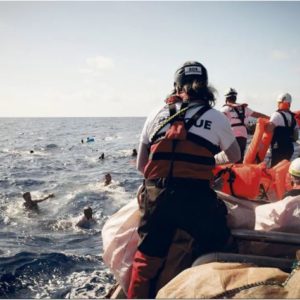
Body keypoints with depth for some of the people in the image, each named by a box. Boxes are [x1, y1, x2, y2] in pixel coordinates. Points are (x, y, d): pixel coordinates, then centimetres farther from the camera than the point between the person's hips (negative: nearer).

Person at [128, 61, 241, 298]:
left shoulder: (156, 116, 10)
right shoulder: (217, 118, 5)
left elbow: (140, 165, 12)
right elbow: (234, 157, 22)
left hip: (156, 197, 3)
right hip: (197, 199, -2)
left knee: (146, 262, 17)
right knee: (221, 254, 21)